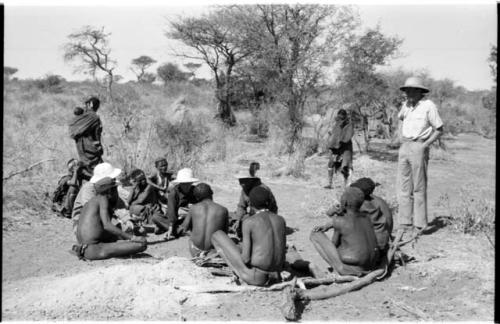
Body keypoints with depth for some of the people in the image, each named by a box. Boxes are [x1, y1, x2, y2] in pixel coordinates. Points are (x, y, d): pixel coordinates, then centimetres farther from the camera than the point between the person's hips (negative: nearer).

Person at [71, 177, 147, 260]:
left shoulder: (91, 202, 22)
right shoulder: (102, 198, -3)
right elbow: (107, 226, -17)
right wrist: (131, 237, -19)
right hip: (95, 250, -10)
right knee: (142, 245, -18)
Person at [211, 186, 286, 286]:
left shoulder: (249, 222, -14)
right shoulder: (281, 220, 2)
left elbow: (246, 258, -17)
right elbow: (283, 250, 9)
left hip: (254, 276, -6)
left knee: (217, 235, 9)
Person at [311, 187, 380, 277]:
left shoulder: (339, 222, -11)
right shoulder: (366, 218, 9)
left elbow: (334, 243, 3)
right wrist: (326, 226, 13)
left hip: (353, 266, -8)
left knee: (315, 234, 2)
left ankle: (341, 268, -6)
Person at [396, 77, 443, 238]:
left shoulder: (428, 106, -9)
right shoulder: (406, 105, 10)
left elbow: (439, 130, -5)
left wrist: (425, 145, -13)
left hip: (419, 147, -7)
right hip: (404, 146, 7)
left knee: (419, 188, -2)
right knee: (404, 188, 6)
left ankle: (419, 225, 3)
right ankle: (405, 223, 12)